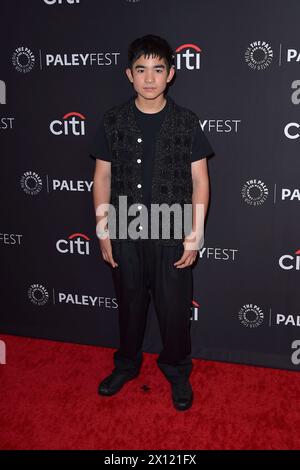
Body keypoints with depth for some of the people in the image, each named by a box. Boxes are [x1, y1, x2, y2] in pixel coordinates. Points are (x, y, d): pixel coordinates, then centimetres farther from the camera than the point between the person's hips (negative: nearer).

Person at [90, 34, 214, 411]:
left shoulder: (186, 122, -5)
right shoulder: (113, 121, -1)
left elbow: (199, 181, -3)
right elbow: (102, 178, 2)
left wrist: (194, 235, -7)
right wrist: (103, 231, 0)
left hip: (172, 234, -1)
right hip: (125, 232, 2)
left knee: (174, 308, 9)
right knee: (129, 303, 17)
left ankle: (177, 372, 33)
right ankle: (127, 364, 40)